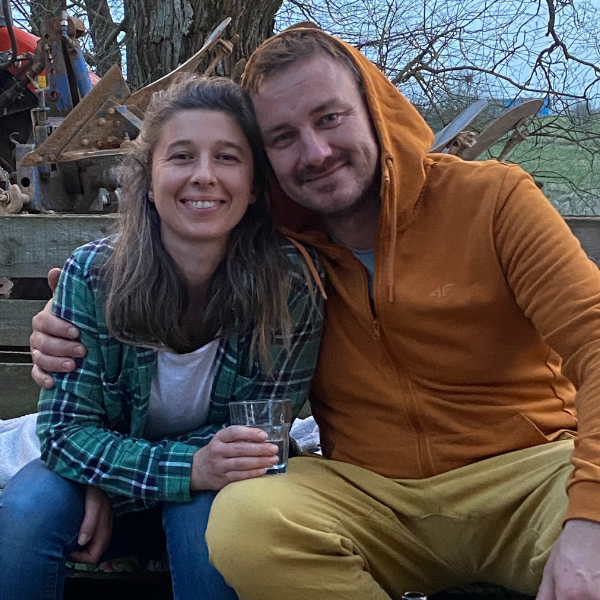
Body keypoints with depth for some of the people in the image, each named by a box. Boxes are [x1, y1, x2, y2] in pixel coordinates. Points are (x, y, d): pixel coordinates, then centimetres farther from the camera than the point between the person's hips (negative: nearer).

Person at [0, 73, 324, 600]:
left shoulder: (292, 284, -23)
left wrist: (113, 477, -22)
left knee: (207, 512, -33)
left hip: (214, 492, -1)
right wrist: (189, 467, -34)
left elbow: (260, 433, -16)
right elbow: (66, 427, -17)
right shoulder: (92, 275, -20)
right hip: (103, 494, 1)